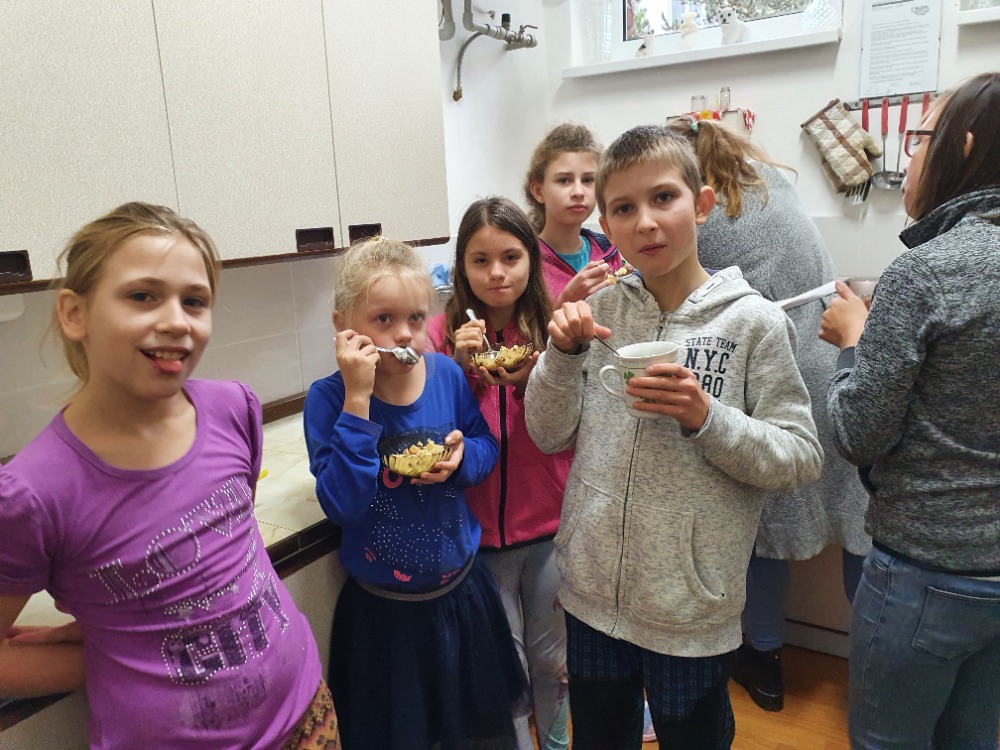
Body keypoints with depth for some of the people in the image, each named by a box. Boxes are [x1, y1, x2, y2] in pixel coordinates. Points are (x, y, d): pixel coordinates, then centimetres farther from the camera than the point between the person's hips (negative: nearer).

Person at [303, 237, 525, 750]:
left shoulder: (447, 375, -9)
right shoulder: (328, 398, -18)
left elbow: (487, 447, 4)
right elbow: (342, 505, -27)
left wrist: (461, 458, -19)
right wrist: (357, 399, -32)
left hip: (462, 589, 3)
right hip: (383, 610, -3)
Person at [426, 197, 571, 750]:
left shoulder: (551, 330, -5)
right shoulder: (444, 334, -8)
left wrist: (531, 380, -21)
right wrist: (459, 367, -21)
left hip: (550, 524, 1)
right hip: (480, 531, -1)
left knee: (553, 657, 19)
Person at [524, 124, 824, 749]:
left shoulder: (753, 322, -11)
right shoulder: (599, 311, -2)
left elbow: (801, 459, -10)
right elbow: (550, 436, 0)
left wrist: (707, 419, -25)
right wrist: (564, 353, -15)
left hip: (692, 609, -3)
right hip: (593, 593, 3)